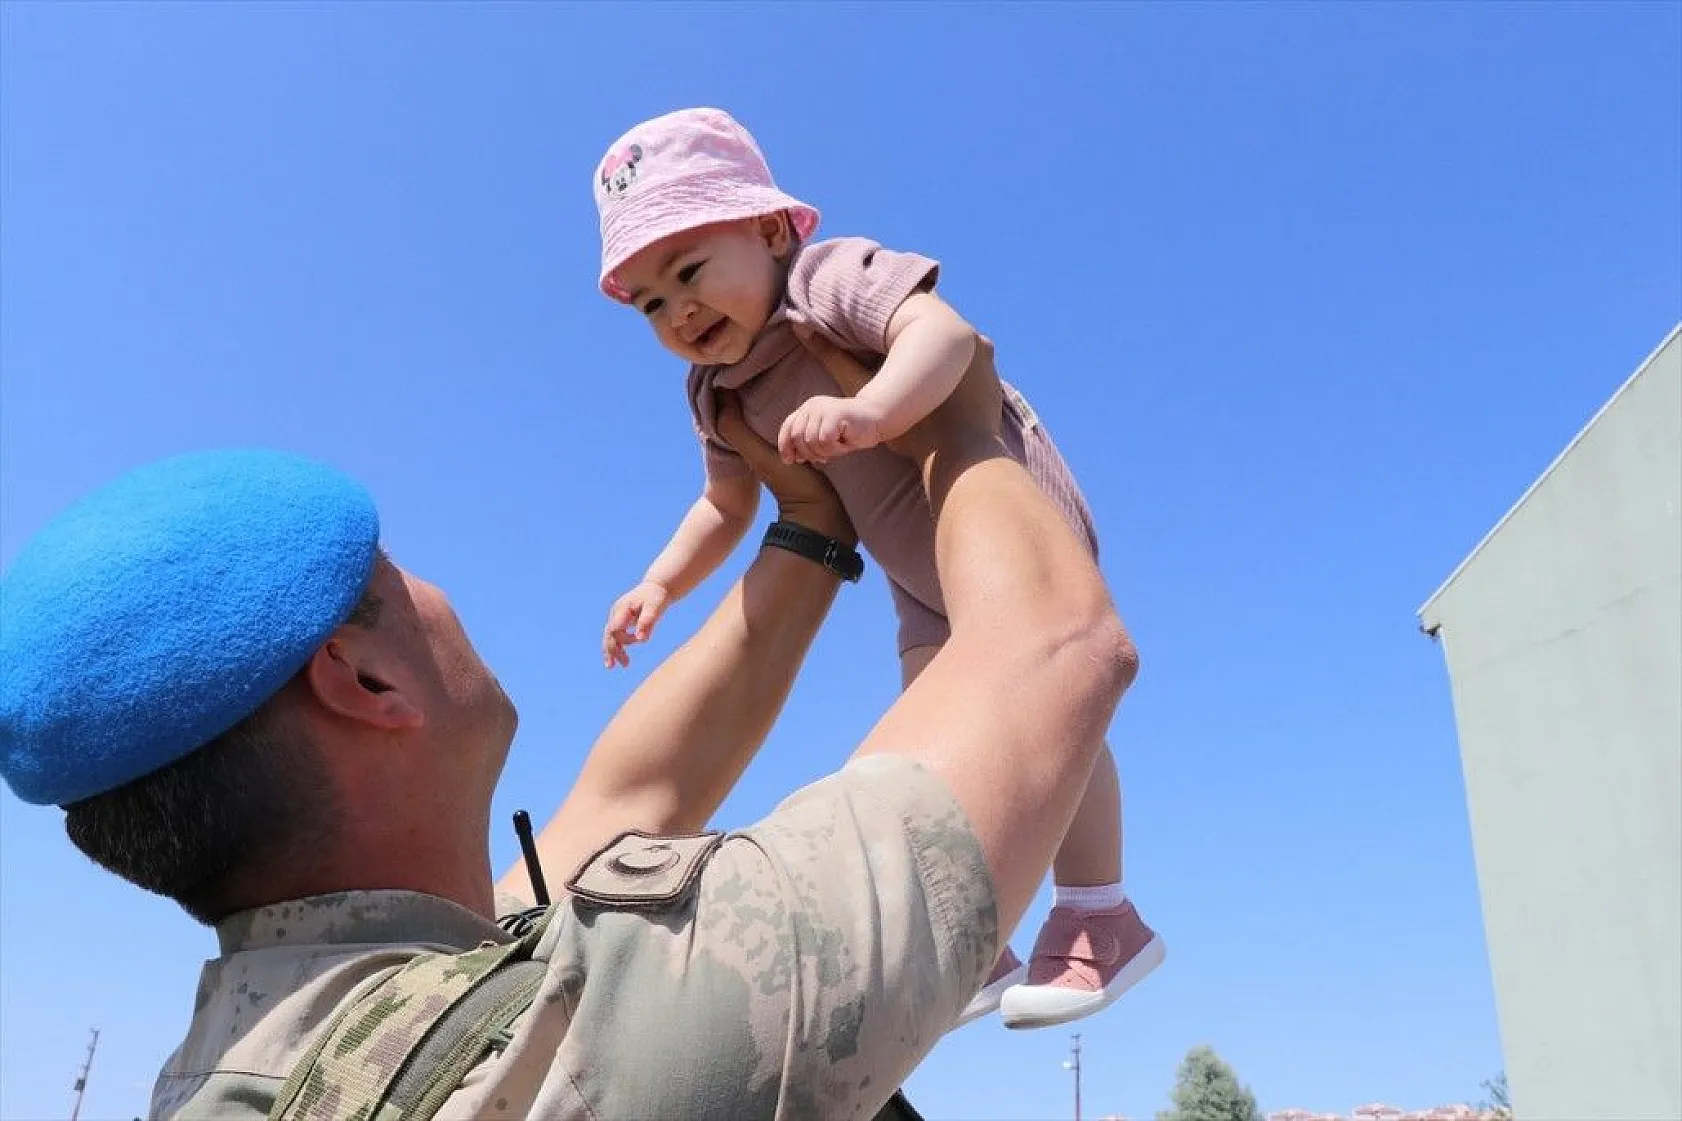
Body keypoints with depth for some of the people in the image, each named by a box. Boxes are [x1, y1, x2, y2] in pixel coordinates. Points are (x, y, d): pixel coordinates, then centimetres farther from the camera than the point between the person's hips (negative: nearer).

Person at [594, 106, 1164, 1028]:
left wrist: (866, 412, -61)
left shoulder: (835, 275, -25)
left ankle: (1099, 918, 6)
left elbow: (942, 331, -43)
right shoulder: (719, 397, -2)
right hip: (927, 583, 7)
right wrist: (659, 585, -1)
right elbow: (725, 508, 11)